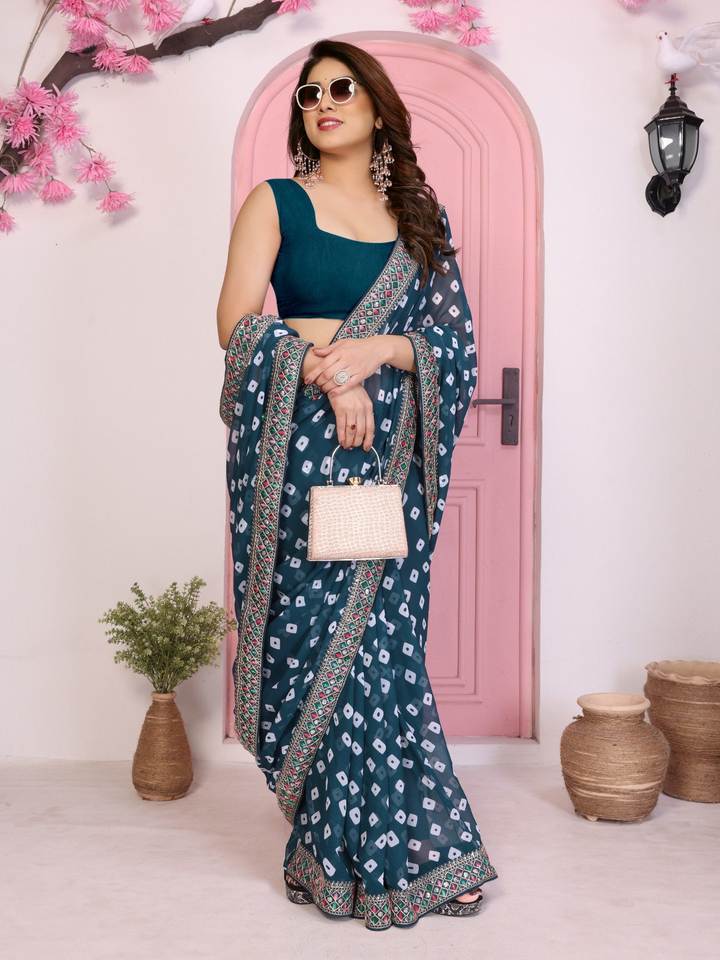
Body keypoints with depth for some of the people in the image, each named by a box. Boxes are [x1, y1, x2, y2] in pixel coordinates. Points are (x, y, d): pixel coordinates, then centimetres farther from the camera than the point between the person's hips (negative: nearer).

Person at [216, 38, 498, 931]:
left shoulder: (419, 215, 14)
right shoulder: (276, 203, 6)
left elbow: (452, 336, 6)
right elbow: (236, 326, -5)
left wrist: (375, 349, -12)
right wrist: (329, 372, -15)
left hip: (388, 451, 2)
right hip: (296, 451, -2)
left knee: (378, 637, 1)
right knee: (316, 640, -1)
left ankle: (381, 842, 15)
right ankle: (345, 849, 13)